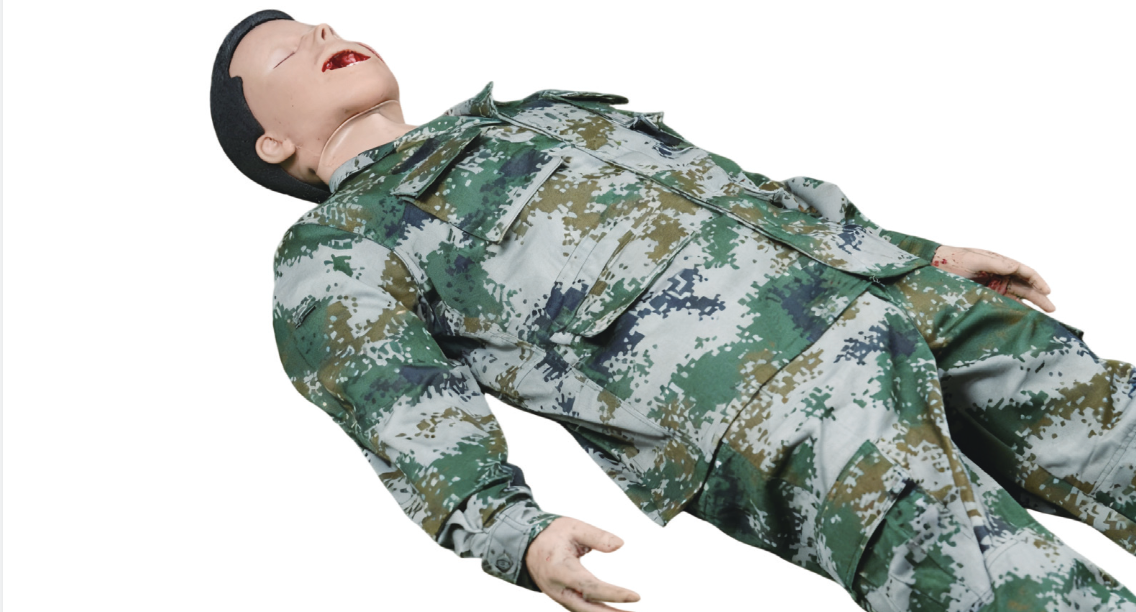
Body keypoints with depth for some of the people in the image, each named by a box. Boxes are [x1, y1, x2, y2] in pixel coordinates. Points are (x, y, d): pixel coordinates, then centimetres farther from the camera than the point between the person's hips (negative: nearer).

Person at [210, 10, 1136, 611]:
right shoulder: (333, 252, 15)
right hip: (741, 392, -6)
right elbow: (406, 409, -2)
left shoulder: (526, 110, 34)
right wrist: (515, 533, -23)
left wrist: (920, 253, 26)